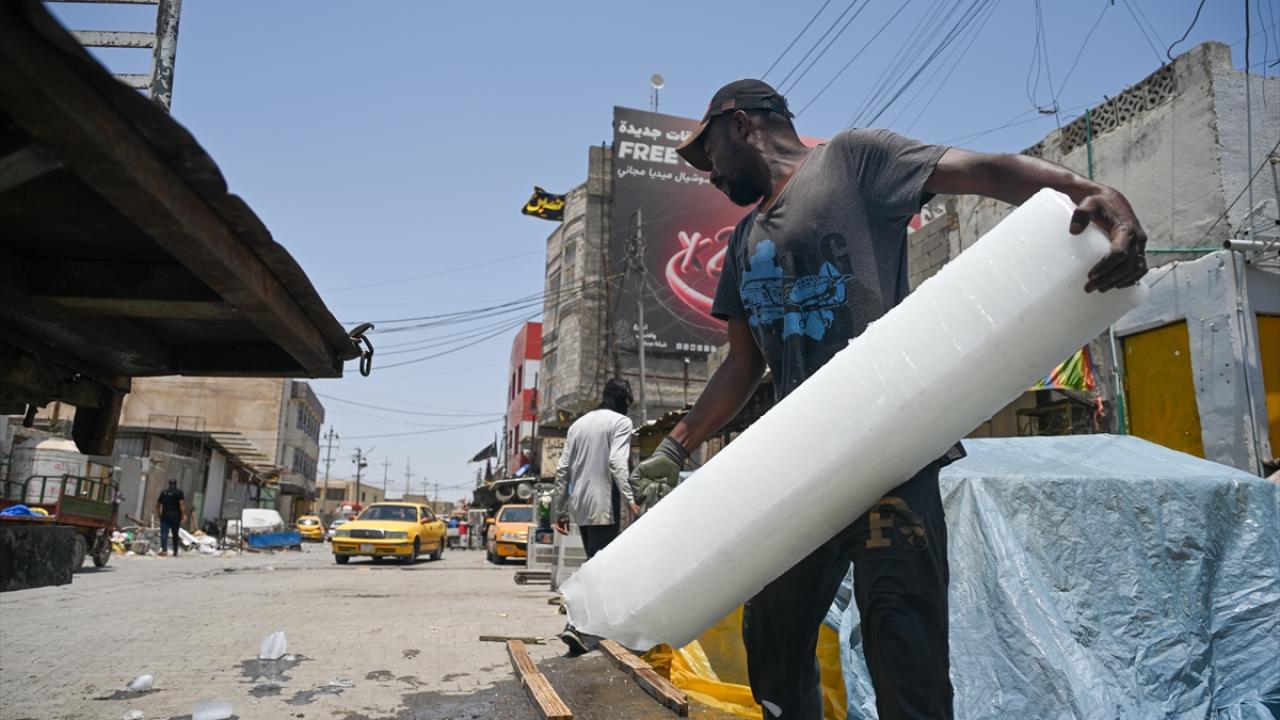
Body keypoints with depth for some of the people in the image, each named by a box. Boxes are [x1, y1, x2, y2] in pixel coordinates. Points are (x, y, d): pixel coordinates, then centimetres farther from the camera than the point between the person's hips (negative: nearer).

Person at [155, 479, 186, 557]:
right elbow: (182, 504, -11)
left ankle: (164, 549, -23)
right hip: (175, 517, -1)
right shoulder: (179, 493, 1)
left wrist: (158, 514, 28)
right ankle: (175, 552, 13)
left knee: (164, 533, -5)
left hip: (165, 516, 1)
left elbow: (158, 505, 16)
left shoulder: (163, 493, 12)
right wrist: (184, 515, -11)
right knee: (175, 535, 8)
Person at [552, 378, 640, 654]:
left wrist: (560, 510, 16)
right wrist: (629, 498, -25)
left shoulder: (579, 423, 15)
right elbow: (617, 462, -19)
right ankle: (576, 625, -16)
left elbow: (562, 469, 12)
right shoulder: (621, 422, -3)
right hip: (603, 506, -7)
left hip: (579, 507, 7)